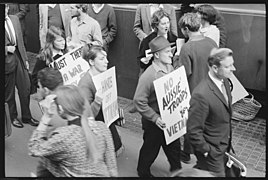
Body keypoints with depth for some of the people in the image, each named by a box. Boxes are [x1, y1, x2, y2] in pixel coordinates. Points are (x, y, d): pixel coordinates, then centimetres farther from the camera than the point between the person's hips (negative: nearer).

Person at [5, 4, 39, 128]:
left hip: (19, 57, 5)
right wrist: (7, 49, -16)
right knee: (9, 92, 8)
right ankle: (13, 117, 27)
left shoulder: (15, 19, 9)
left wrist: (25, 58, 12)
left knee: (25, 89, 9)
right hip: (6, 60, -5)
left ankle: (26, 117, 24)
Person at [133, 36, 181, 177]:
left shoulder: (170, 68, -1)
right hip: (154, 122, -6)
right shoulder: (148, 76, -25)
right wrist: (155, 118, -26)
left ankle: (176, 170, 43)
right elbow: (139, 101, -24)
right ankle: (143, 171, 41)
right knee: (151, 149, 15)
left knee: (174, 147, 20)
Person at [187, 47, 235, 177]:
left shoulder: (224, 81, -4)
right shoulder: (201, 95, -32)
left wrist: (228, 143, 12)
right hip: (211, 151, -8)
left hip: (224, 146, 8)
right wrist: (207, 151, -16)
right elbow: (193, 131, -25)